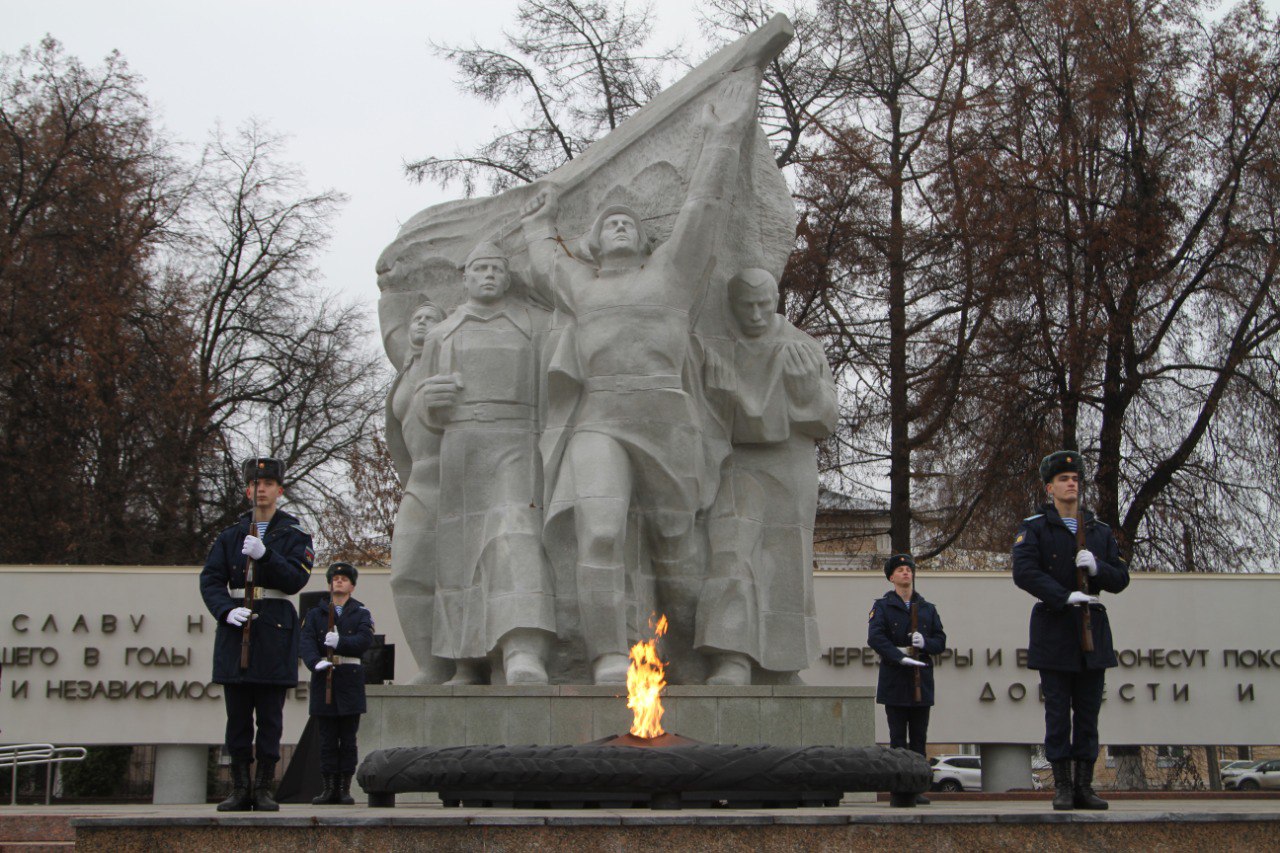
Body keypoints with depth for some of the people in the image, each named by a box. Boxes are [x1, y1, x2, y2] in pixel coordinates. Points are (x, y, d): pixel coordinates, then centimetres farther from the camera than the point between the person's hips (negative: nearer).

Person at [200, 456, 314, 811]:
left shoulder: (295, 536, 7)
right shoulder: (230, 536, 13)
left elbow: (295, 579, -6)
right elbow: (210, 579, 5)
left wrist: (264, 554, -20)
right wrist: (226, 610, -13)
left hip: (275, 633, -2)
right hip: (235, 631, 2)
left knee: (270, 716, -2)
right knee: (237, 716, 2)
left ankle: (264, 789, 4)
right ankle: (240, 789, 8)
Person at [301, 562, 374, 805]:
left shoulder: (361, 613, 11)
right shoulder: (315, 614, 13)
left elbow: (364, 641, -7)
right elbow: (306, 642, -3)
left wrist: (340, 642, -23)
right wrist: (316, 663, -23)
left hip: (350, 678, -1)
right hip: (323, 677, 1)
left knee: (348, 739, -1)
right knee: (327, 739, 2)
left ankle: (345, 789, 3)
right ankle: (329, 788, 5)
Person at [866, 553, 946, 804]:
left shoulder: (928, 609, 18)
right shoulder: (882, 607, 5)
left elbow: (941, 641, 13)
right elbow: (875, 637, -10)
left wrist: (925, 643, -10)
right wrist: (900, 657, -23)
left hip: (921, 682, 3)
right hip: (895, 682, -3)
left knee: (919, 738, 3)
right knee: (898, 739, -3)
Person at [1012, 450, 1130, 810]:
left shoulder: (1100, 531, 14)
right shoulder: (1034, 528, 2)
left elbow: (1120, 579, 11)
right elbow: (1023, 572, -13)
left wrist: (1097, 567, -10)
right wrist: (1065, 596, -23)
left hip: (1092, 631, 4)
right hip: (1054, 629, -4)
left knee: (1088, 713, 4)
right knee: (1058, 714, -3)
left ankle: (1084, 787, 9)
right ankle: (1062, 788, 2)